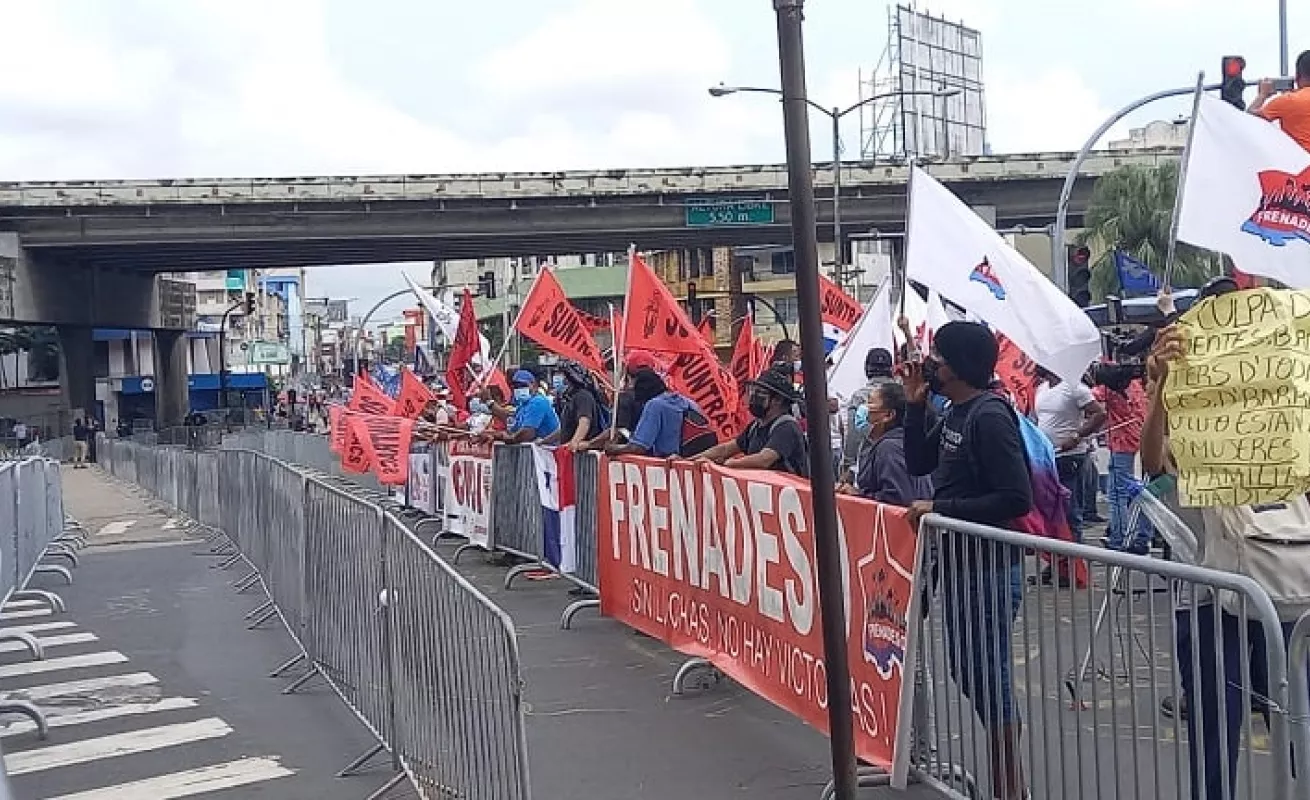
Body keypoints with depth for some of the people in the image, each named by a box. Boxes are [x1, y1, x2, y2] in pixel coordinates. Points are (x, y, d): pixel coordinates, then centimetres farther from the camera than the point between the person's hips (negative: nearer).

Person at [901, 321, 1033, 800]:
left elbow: (1016, 499, -24)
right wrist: (915, 404, 4)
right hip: (957, 563, 10)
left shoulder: (990, 417, -19)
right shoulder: (954, 414, 8)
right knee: (966, 672, 17)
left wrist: (940, 510, -20)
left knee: (989, 678, -1)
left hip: (988, 568, -10)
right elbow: (918, 464, 17)